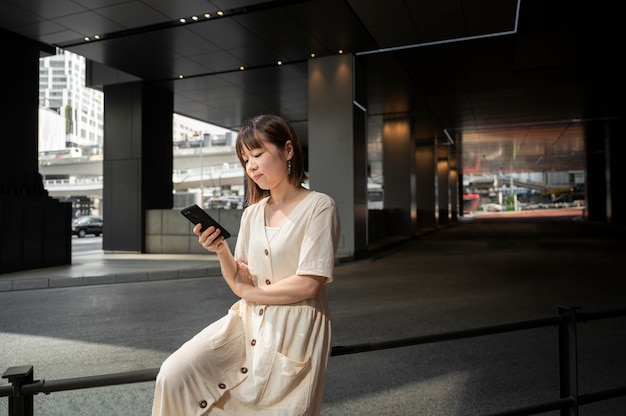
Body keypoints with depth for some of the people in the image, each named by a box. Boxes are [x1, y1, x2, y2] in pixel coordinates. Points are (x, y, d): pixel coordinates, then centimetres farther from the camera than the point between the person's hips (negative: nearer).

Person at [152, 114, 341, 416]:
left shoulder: (318, 206, -10)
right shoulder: (251, 213, 7)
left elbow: (307, 285, -17)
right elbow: (240, 285, 6)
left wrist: (248, 291, -5)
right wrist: (221, 252, -13)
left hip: (296, 329, -4)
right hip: (248, 321, 5)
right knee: (174, 375, -11)